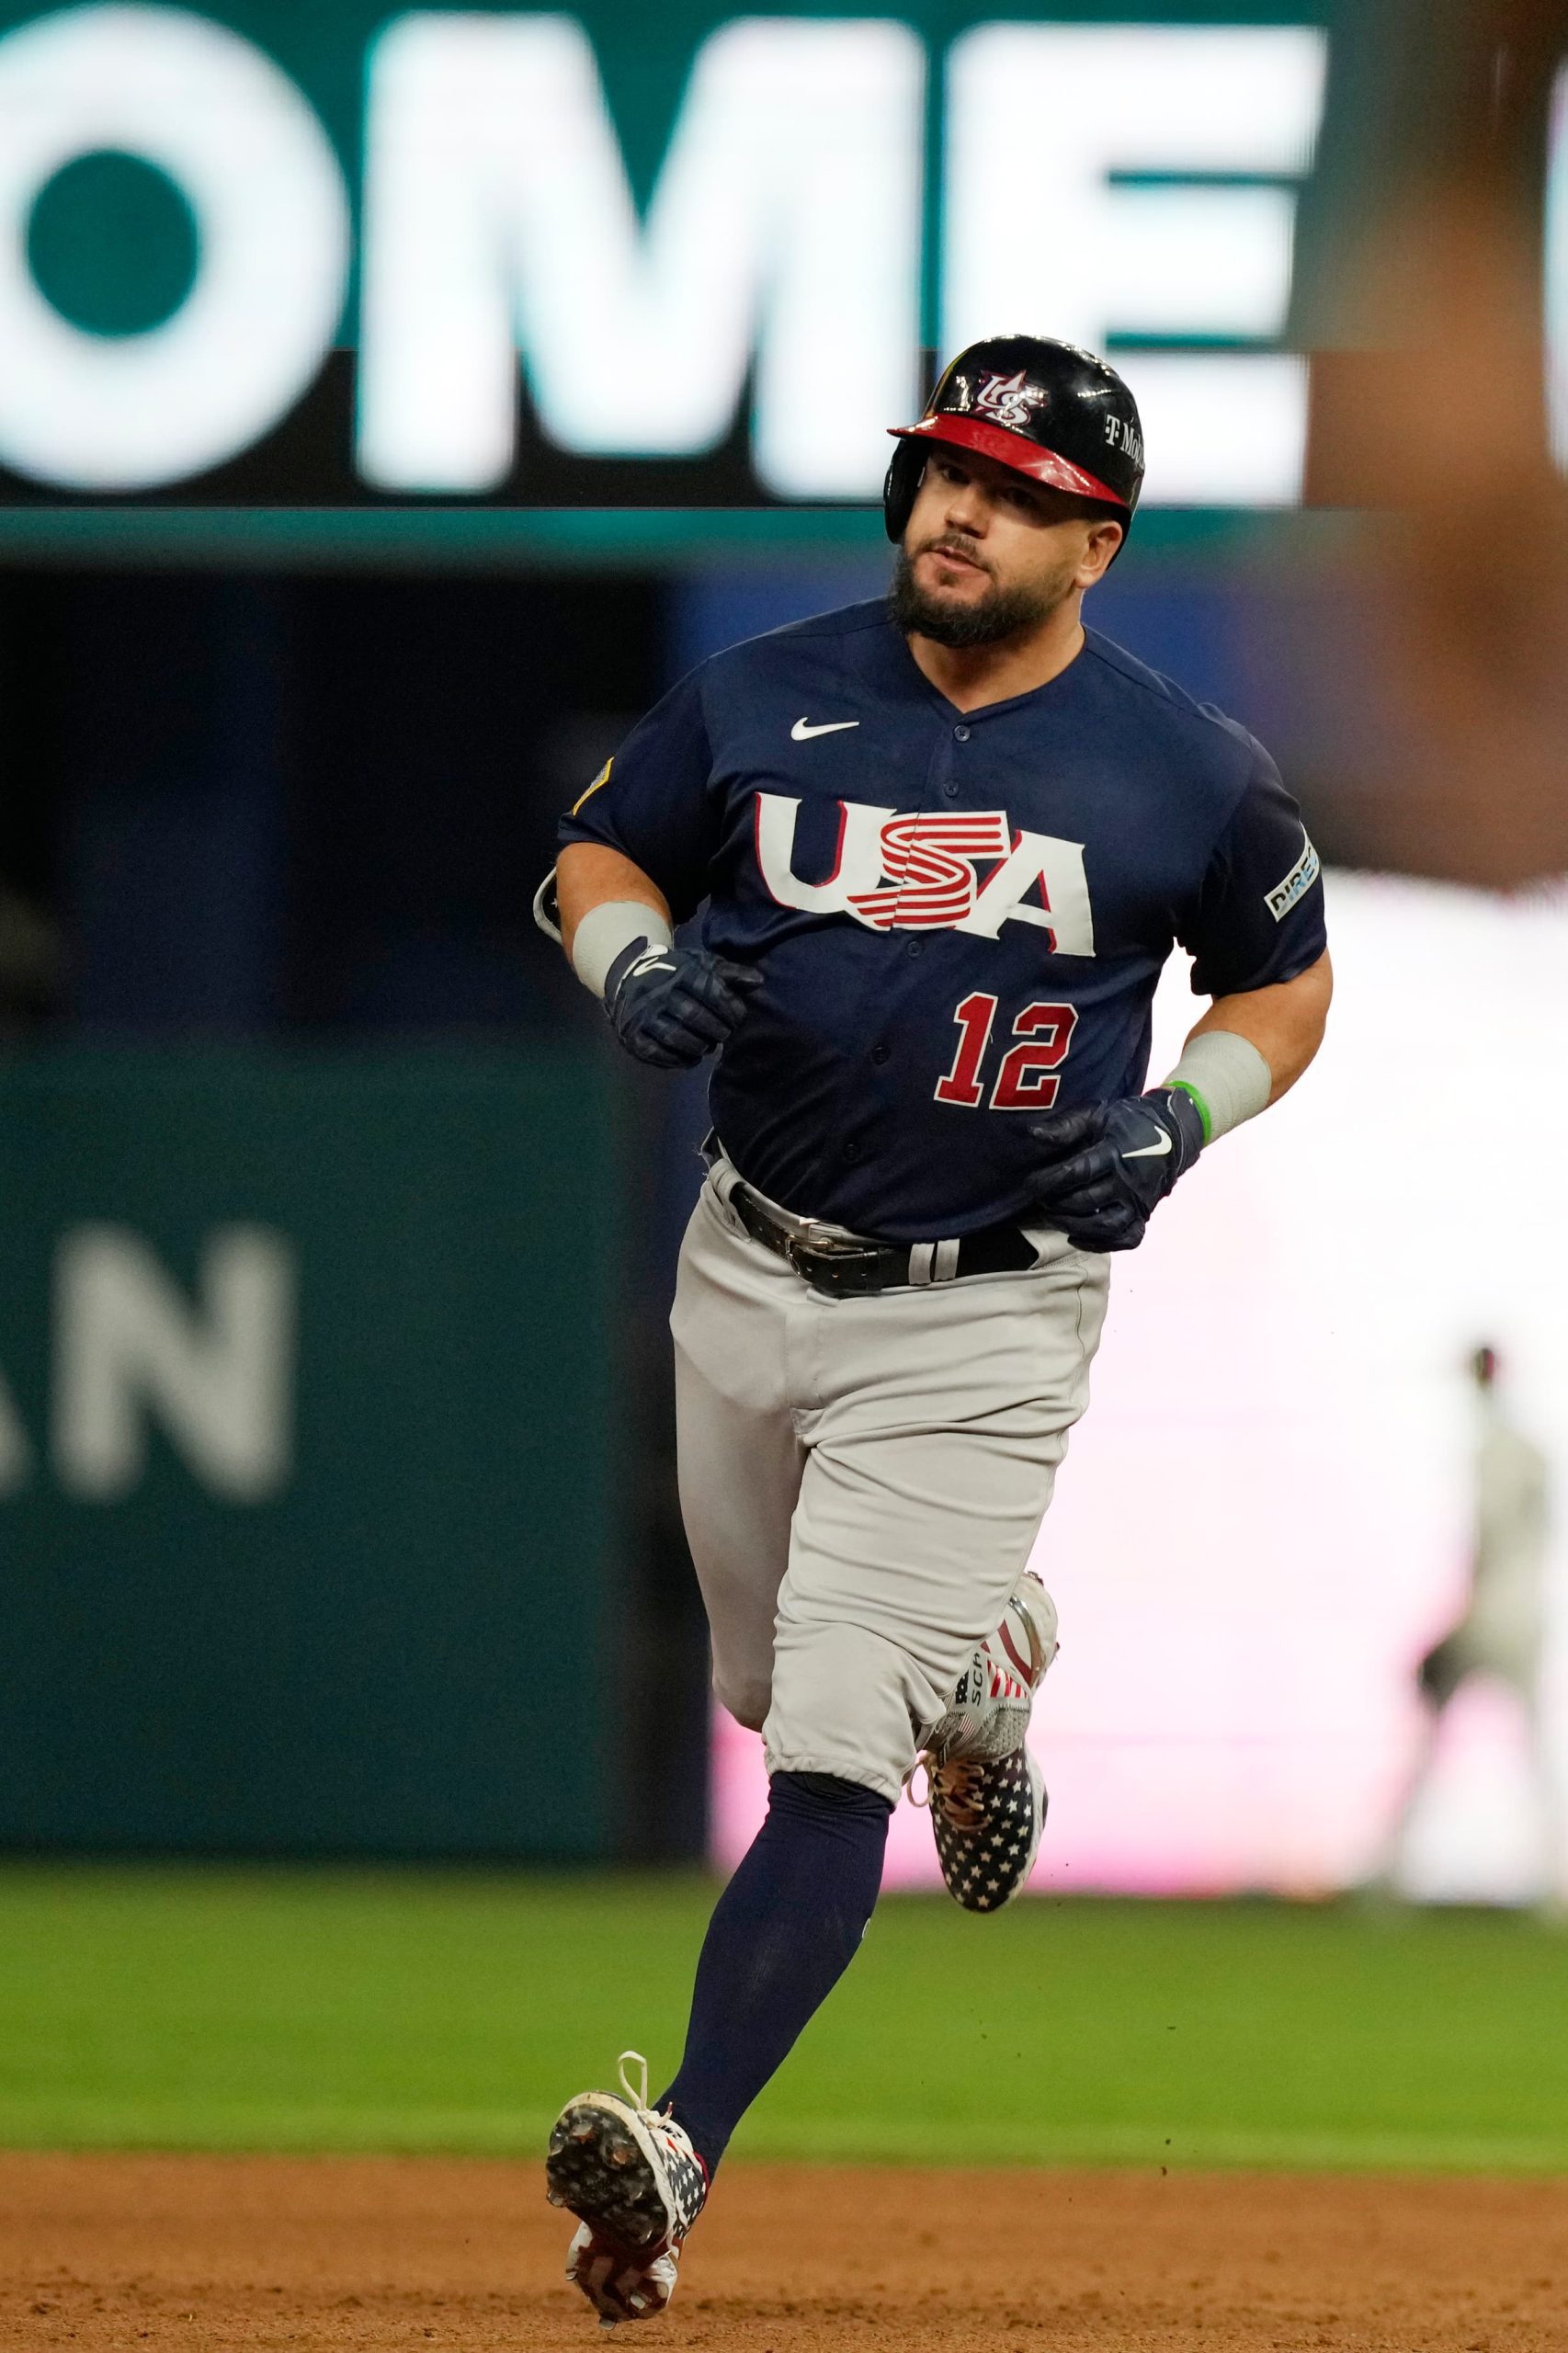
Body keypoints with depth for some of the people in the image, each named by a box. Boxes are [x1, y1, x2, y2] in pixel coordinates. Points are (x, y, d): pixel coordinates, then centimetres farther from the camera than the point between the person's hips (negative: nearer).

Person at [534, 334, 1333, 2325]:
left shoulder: (1184, 773, -5)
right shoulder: (763, 700, -1)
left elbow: (1286, 980, 10)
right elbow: (596, 857, 11)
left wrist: (1179, 1126, -9)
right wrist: (634, 966, -12)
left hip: (983, 1320, -4)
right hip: (749, 1276, 4)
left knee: (831, 1751, -15)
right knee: (780, 1682, 21)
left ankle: (681, 2157, -24)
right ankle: (989, 1667, 56)